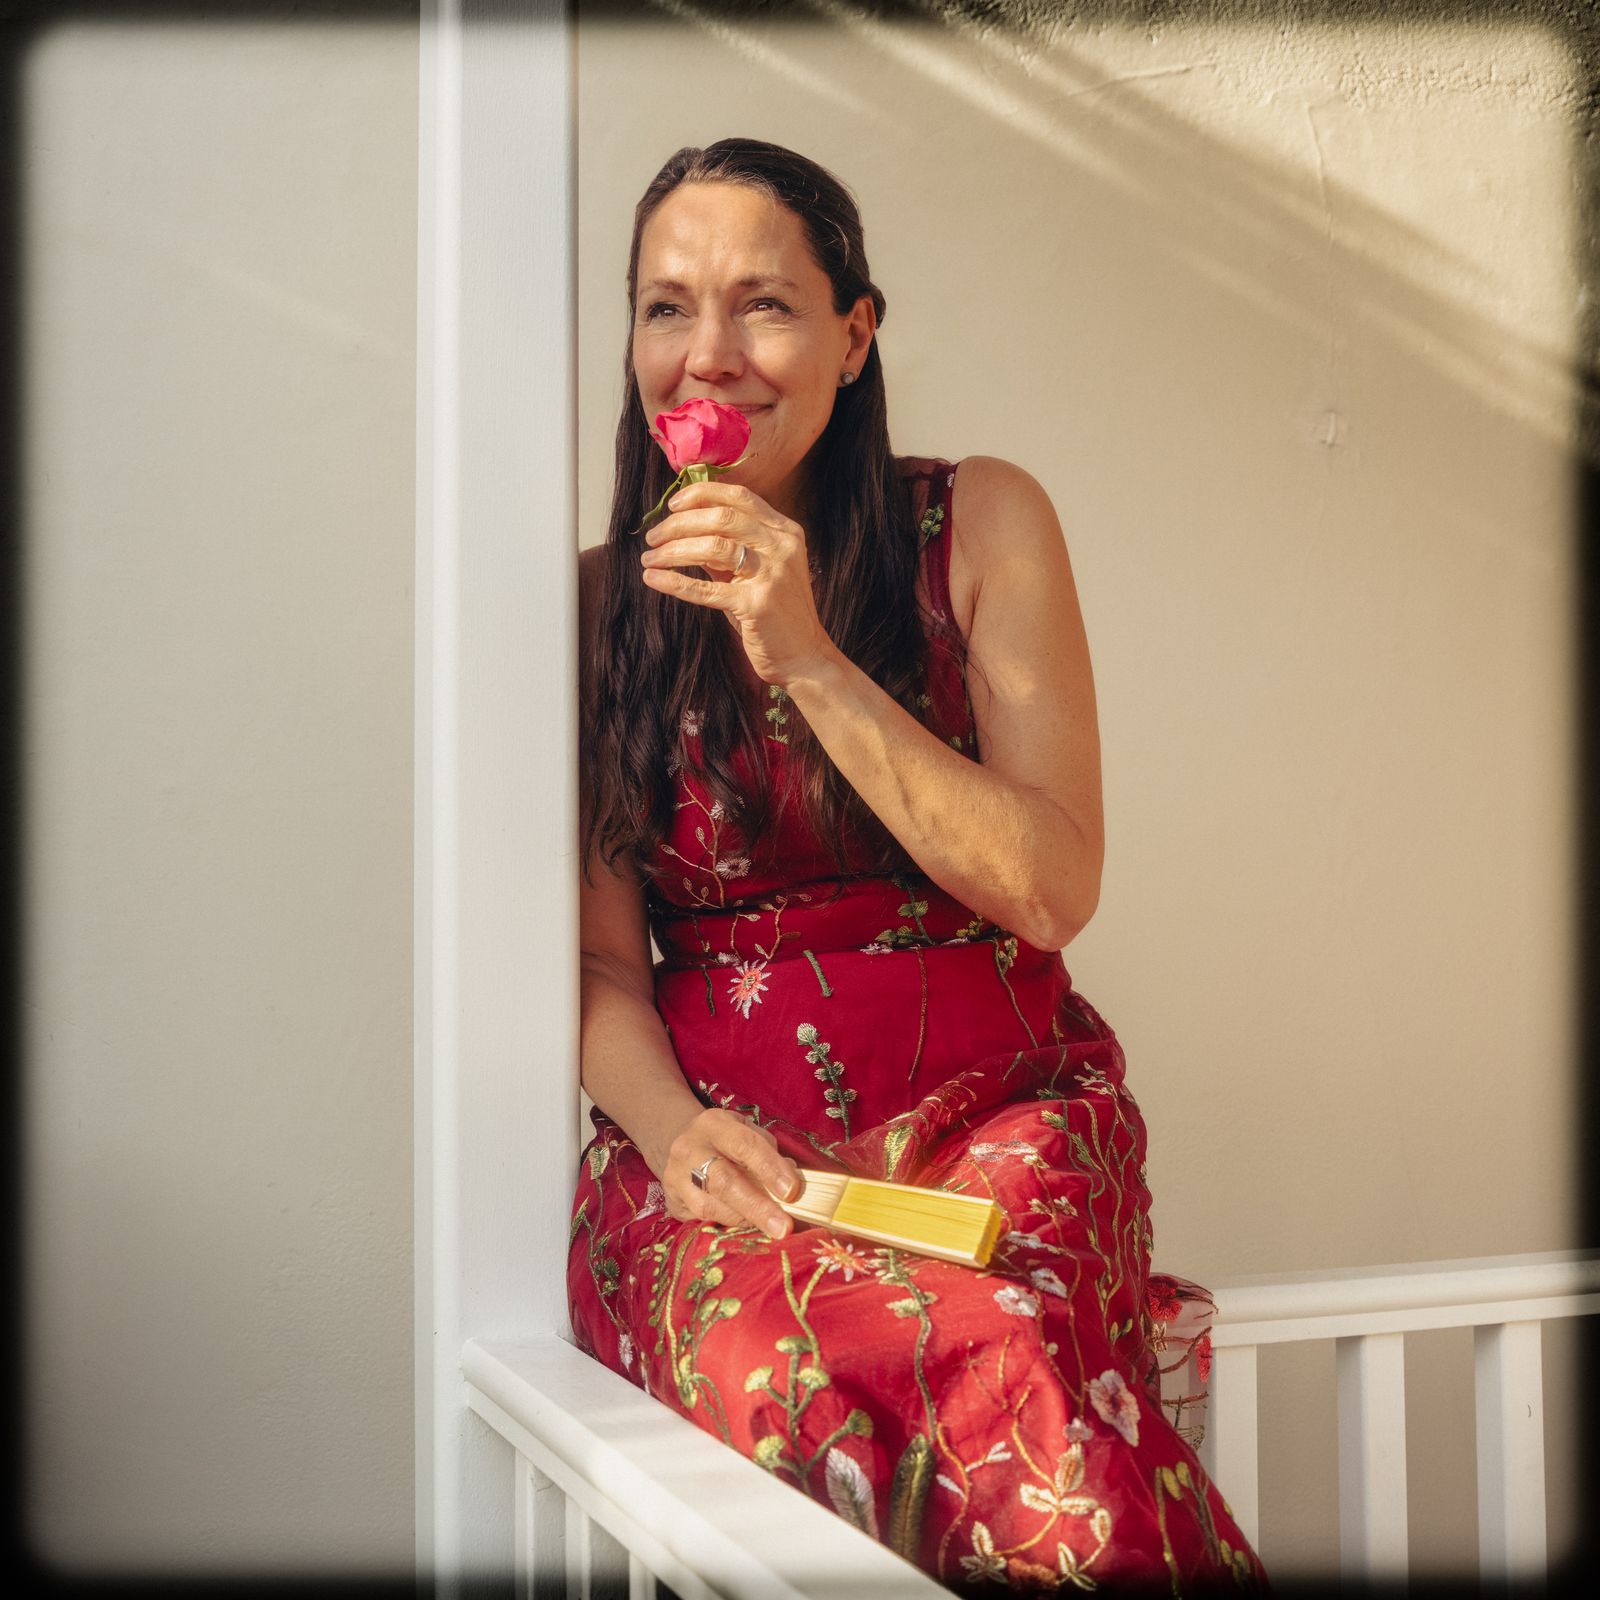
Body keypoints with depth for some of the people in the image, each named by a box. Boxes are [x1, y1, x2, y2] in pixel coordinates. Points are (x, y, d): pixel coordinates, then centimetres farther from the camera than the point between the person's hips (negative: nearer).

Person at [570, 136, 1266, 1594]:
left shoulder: (979, 525, 2)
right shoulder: (602, 602, 7)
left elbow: (1053, 891, -6)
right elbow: (601, 959, 7)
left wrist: (810, 661, -14)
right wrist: (673, 1125, -16)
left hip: (998, 1104, 0)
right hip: (718, 1135, 1)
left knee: (1002, 1367, -35)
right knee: (776, 1398, -34)